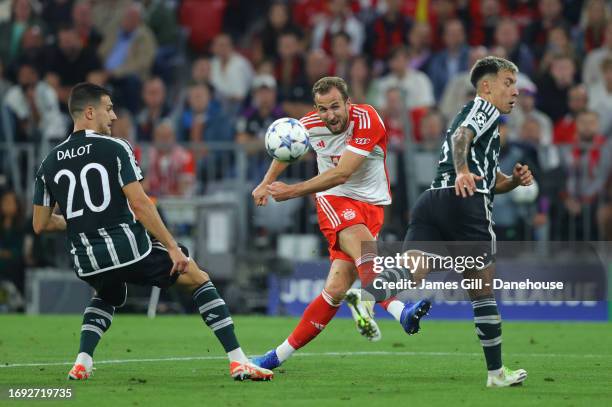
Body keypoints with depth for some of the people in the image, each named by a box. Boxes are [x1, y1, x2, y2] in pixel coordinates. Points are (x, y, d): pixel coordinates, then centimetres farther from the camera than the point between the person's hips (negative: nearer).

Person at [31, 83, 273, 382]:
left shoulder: (49, 163, 8)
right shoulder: (114, 148, -5)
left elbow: (40, 224, 12)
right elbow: (139, 203, -13)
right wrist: (173, 248, -8)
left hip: (87, 262, 4)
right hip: (130, 249, -4)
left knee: (107, 297, 38)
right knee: (199, 280, 14)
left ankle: (82, 363, 15)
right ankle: (238, 362, 5)